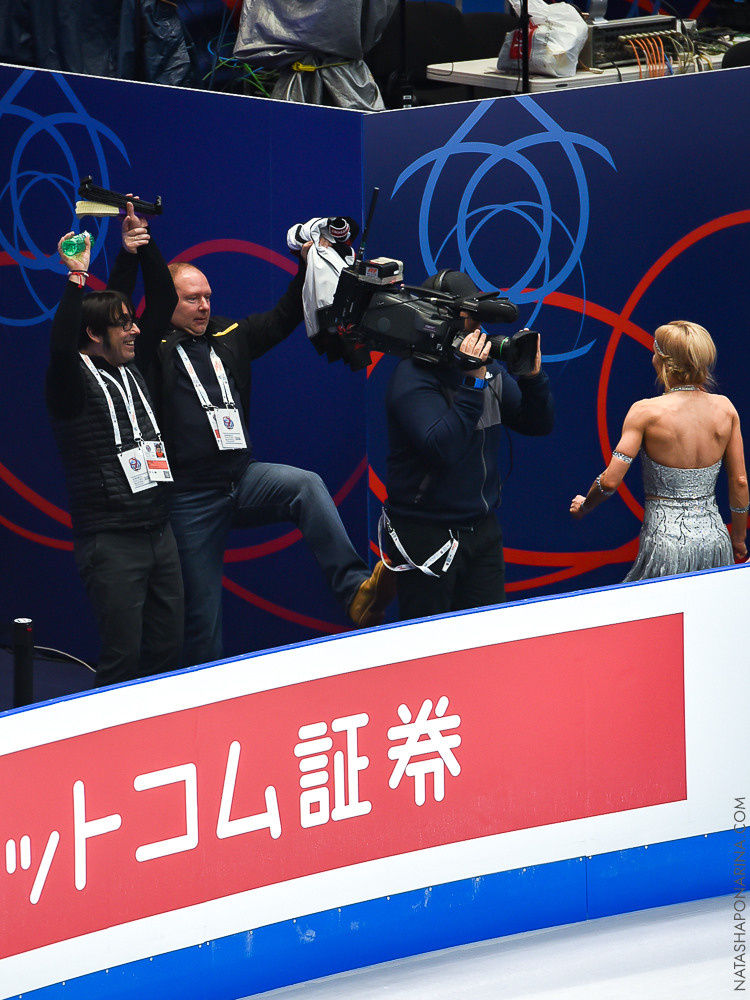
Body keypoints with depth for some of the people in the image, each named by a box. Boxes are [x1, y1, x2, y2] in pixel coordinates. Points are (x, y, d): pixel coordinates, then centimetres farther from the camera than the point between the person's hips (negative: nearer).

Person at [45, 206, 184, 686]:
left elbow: (164, 303, 20)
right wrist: (77, 278, -29)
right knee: (123, 656, -10)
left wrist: (144, 246, 9)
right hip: (111, 541, -8)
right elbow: (61, 344, -30)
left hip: (159, 533, 8)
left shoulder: (132, 371, 15)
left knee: (167, 649, 8)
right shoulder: (74, 382, -7)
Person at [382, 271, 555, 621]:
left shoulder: (489, 369, 6)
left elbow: (538, 424, 12)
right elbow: (443, 450, -29)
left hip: (482, 526, 7)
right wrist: (473, 384, -29)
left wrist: (533, 377, -7)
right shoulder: (413, 378, -16)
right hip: (428, 535, -7)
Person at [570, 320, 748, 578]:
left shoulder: (646, 412, -10)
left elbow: (610, 481, -12)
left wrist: (584, 506, 9)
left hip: (667, 543, -4)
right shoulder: (725, 409, 1)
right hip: (715, 540, 4)